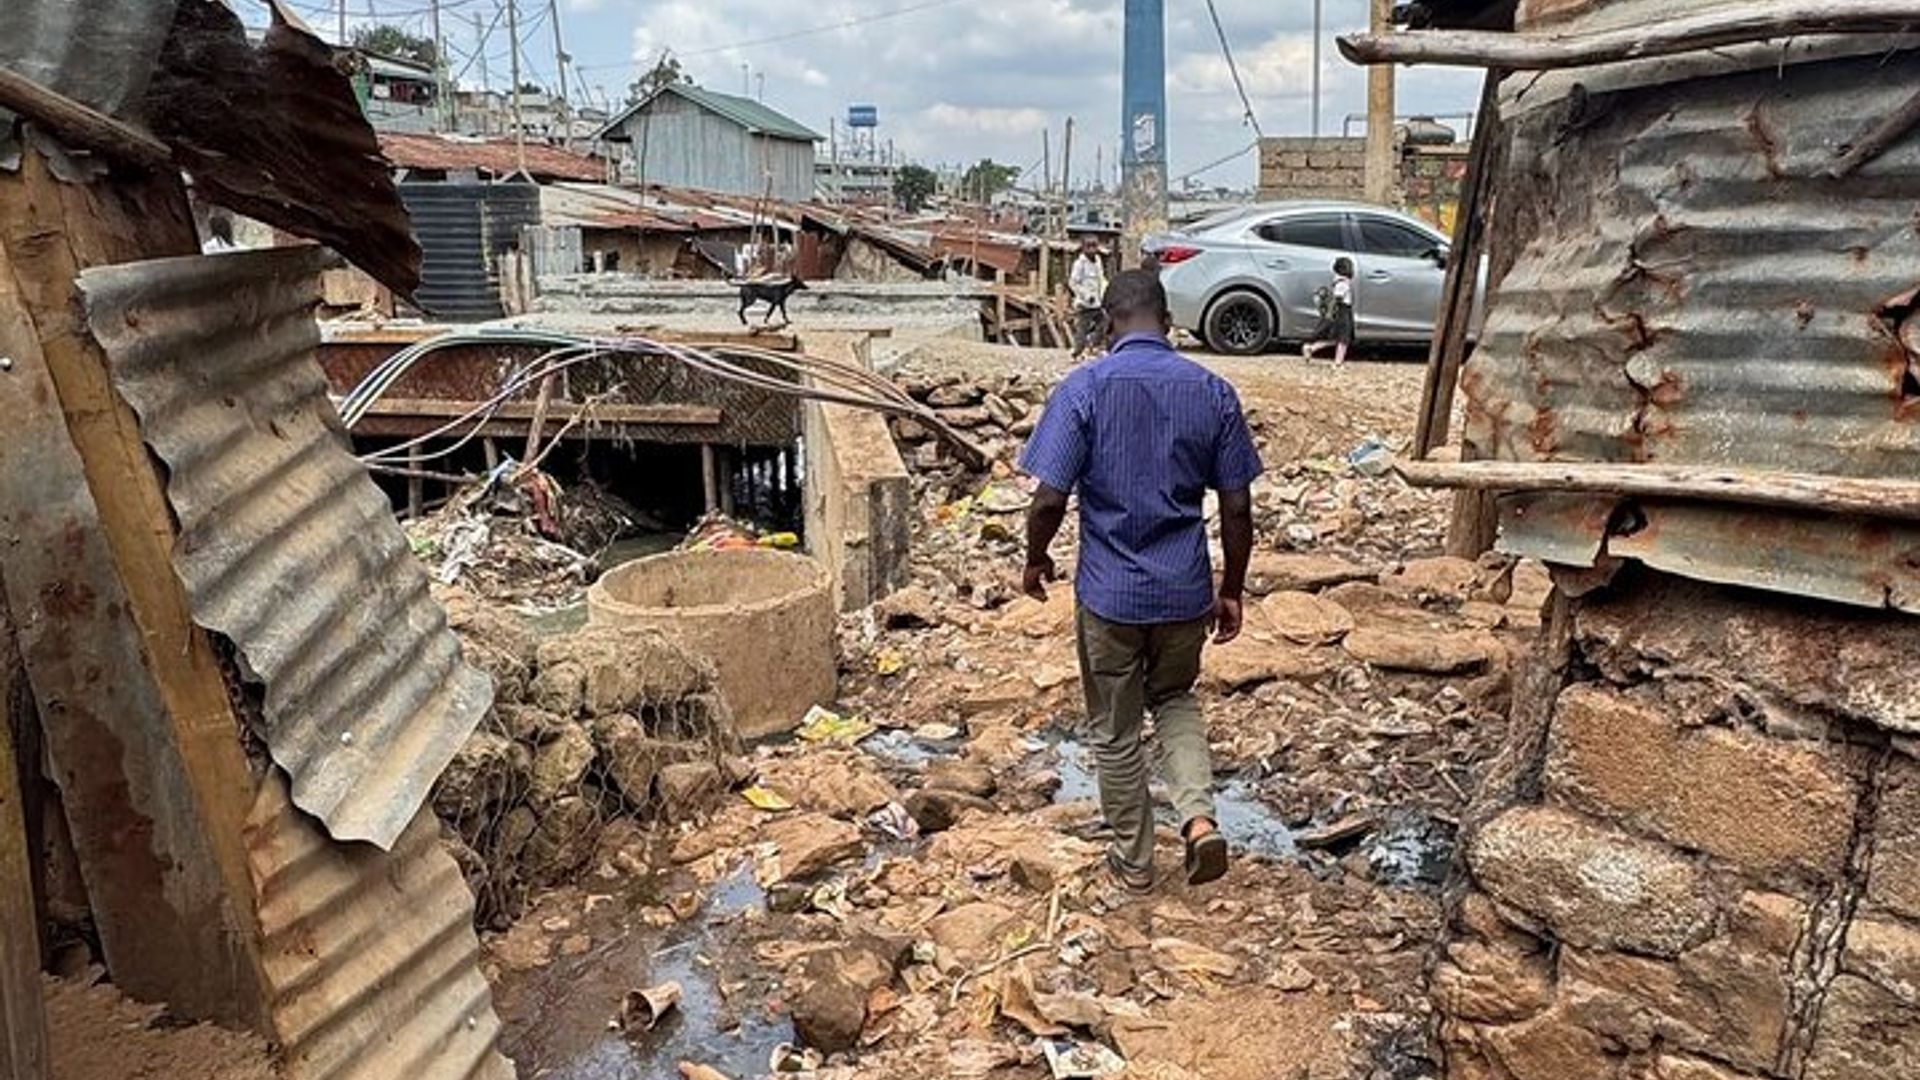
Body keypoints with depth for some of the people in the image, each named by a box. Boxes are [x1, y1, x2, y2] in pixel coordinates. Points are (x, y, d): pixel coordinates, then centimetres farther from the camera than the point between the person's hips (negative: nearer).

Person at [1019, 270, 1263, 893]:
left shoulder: (1084, 388, -11)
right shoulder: (1213, 391, -2)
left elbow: (1050, 498, -14)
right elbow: (1237, 508, -1)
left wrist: (1036, 559, 5)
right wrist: (1232, 590, 11)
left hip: (1109, 591, -3)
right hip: (1185, 588, 3)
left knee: (1114, 731, 15)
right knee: (1174, 699, 27)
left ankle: (1134, 860, 29)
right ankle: (1199, 815, 8)